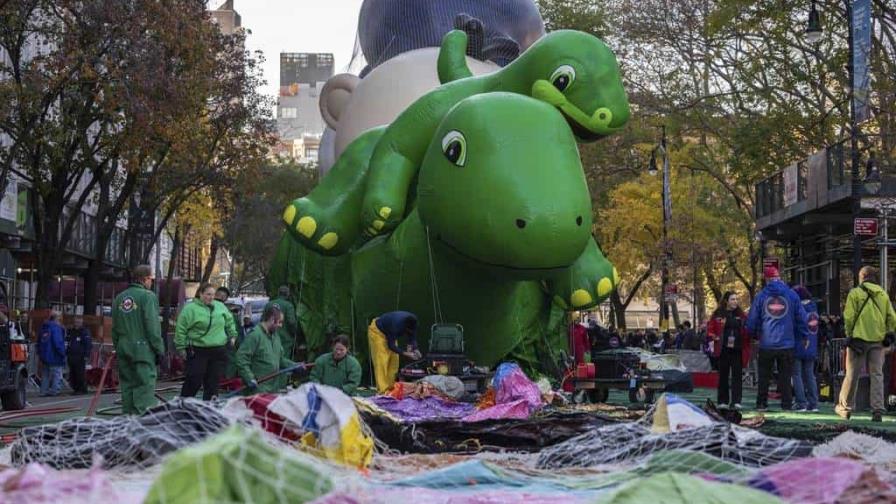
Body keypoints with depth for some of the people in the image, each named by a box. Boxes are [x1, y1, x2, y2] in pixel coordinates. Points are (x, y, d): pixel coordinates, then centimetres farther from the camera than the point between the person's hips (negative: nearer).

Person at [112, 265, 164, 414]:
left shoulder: (119, 298, 13)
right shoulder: (148, 296, -9)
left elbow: (114, 327, 16)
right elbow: (152, 326, -13)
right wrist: (159, 350, -8)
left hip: (123, 349, 7)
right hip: (143, 349, -7)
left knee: (127, 385, 13)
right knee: (145, 386, -6)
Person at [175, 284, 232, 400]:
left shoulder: (220, 307, 11)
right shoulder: (190, 308, -5)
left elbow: (230, 321, 28)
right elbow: (181, 329, -4)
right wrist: (181, 347, -5)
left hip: (219, 351, 5)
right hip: (197, 351, -5)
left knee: (213, 382, 5)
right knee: (194, 381, -6)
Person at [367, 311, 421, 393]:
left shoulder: (413, 321, -22)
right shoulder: (396, 324, -41)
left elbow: (412, 337, -9)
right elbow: (391, 345, -32)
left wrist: (415, 350, -27)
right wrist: (405, 354, -38)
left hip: (388, 333, 7)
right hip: (377, 331, -7)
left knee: (394, 360, 3)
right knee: (382, 361, -16)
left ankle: (390, 387, 8)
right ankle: (383, 390, -20)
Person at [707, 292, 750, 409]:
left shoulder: (741, 315, 8)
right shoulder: (718, 315, 4)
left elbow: (748, 330, 11)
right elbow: (710, 329, 7)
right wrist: (714, 338, -8)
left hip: (737, 350, 1)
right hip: (723, 350, -1)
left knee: (737, 375, -4)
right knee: (723, 375, 6)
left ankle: (736, 401, -6)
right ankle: (723, 401, 13)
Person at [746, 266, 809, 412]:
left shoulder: (760, 297, 0)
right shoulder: (792, 295, 1)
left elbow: (751, 321, 4)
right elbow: (802, 317, 3)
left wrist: (754, 334, 22)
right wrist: (802, 335, 15)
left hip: (766, 344, 0)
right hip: (787, 343, 0)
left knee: (764, 376, 9)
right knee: (785, 376, 6)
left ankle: (761, 404, 8)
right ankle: (787, 404, 4)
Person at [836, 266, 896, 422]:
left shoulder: (855, 293, -4)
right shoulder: (883, 295, 8)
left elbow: (849, 317, -10)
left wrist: (849, 333, 2)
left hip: (858, 338, -3)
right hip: (878, 341, 3)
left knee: (852, 374, 6)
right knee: (877, 374, 5)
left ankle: (845, 408, 14)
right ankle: (877, 410, -3)